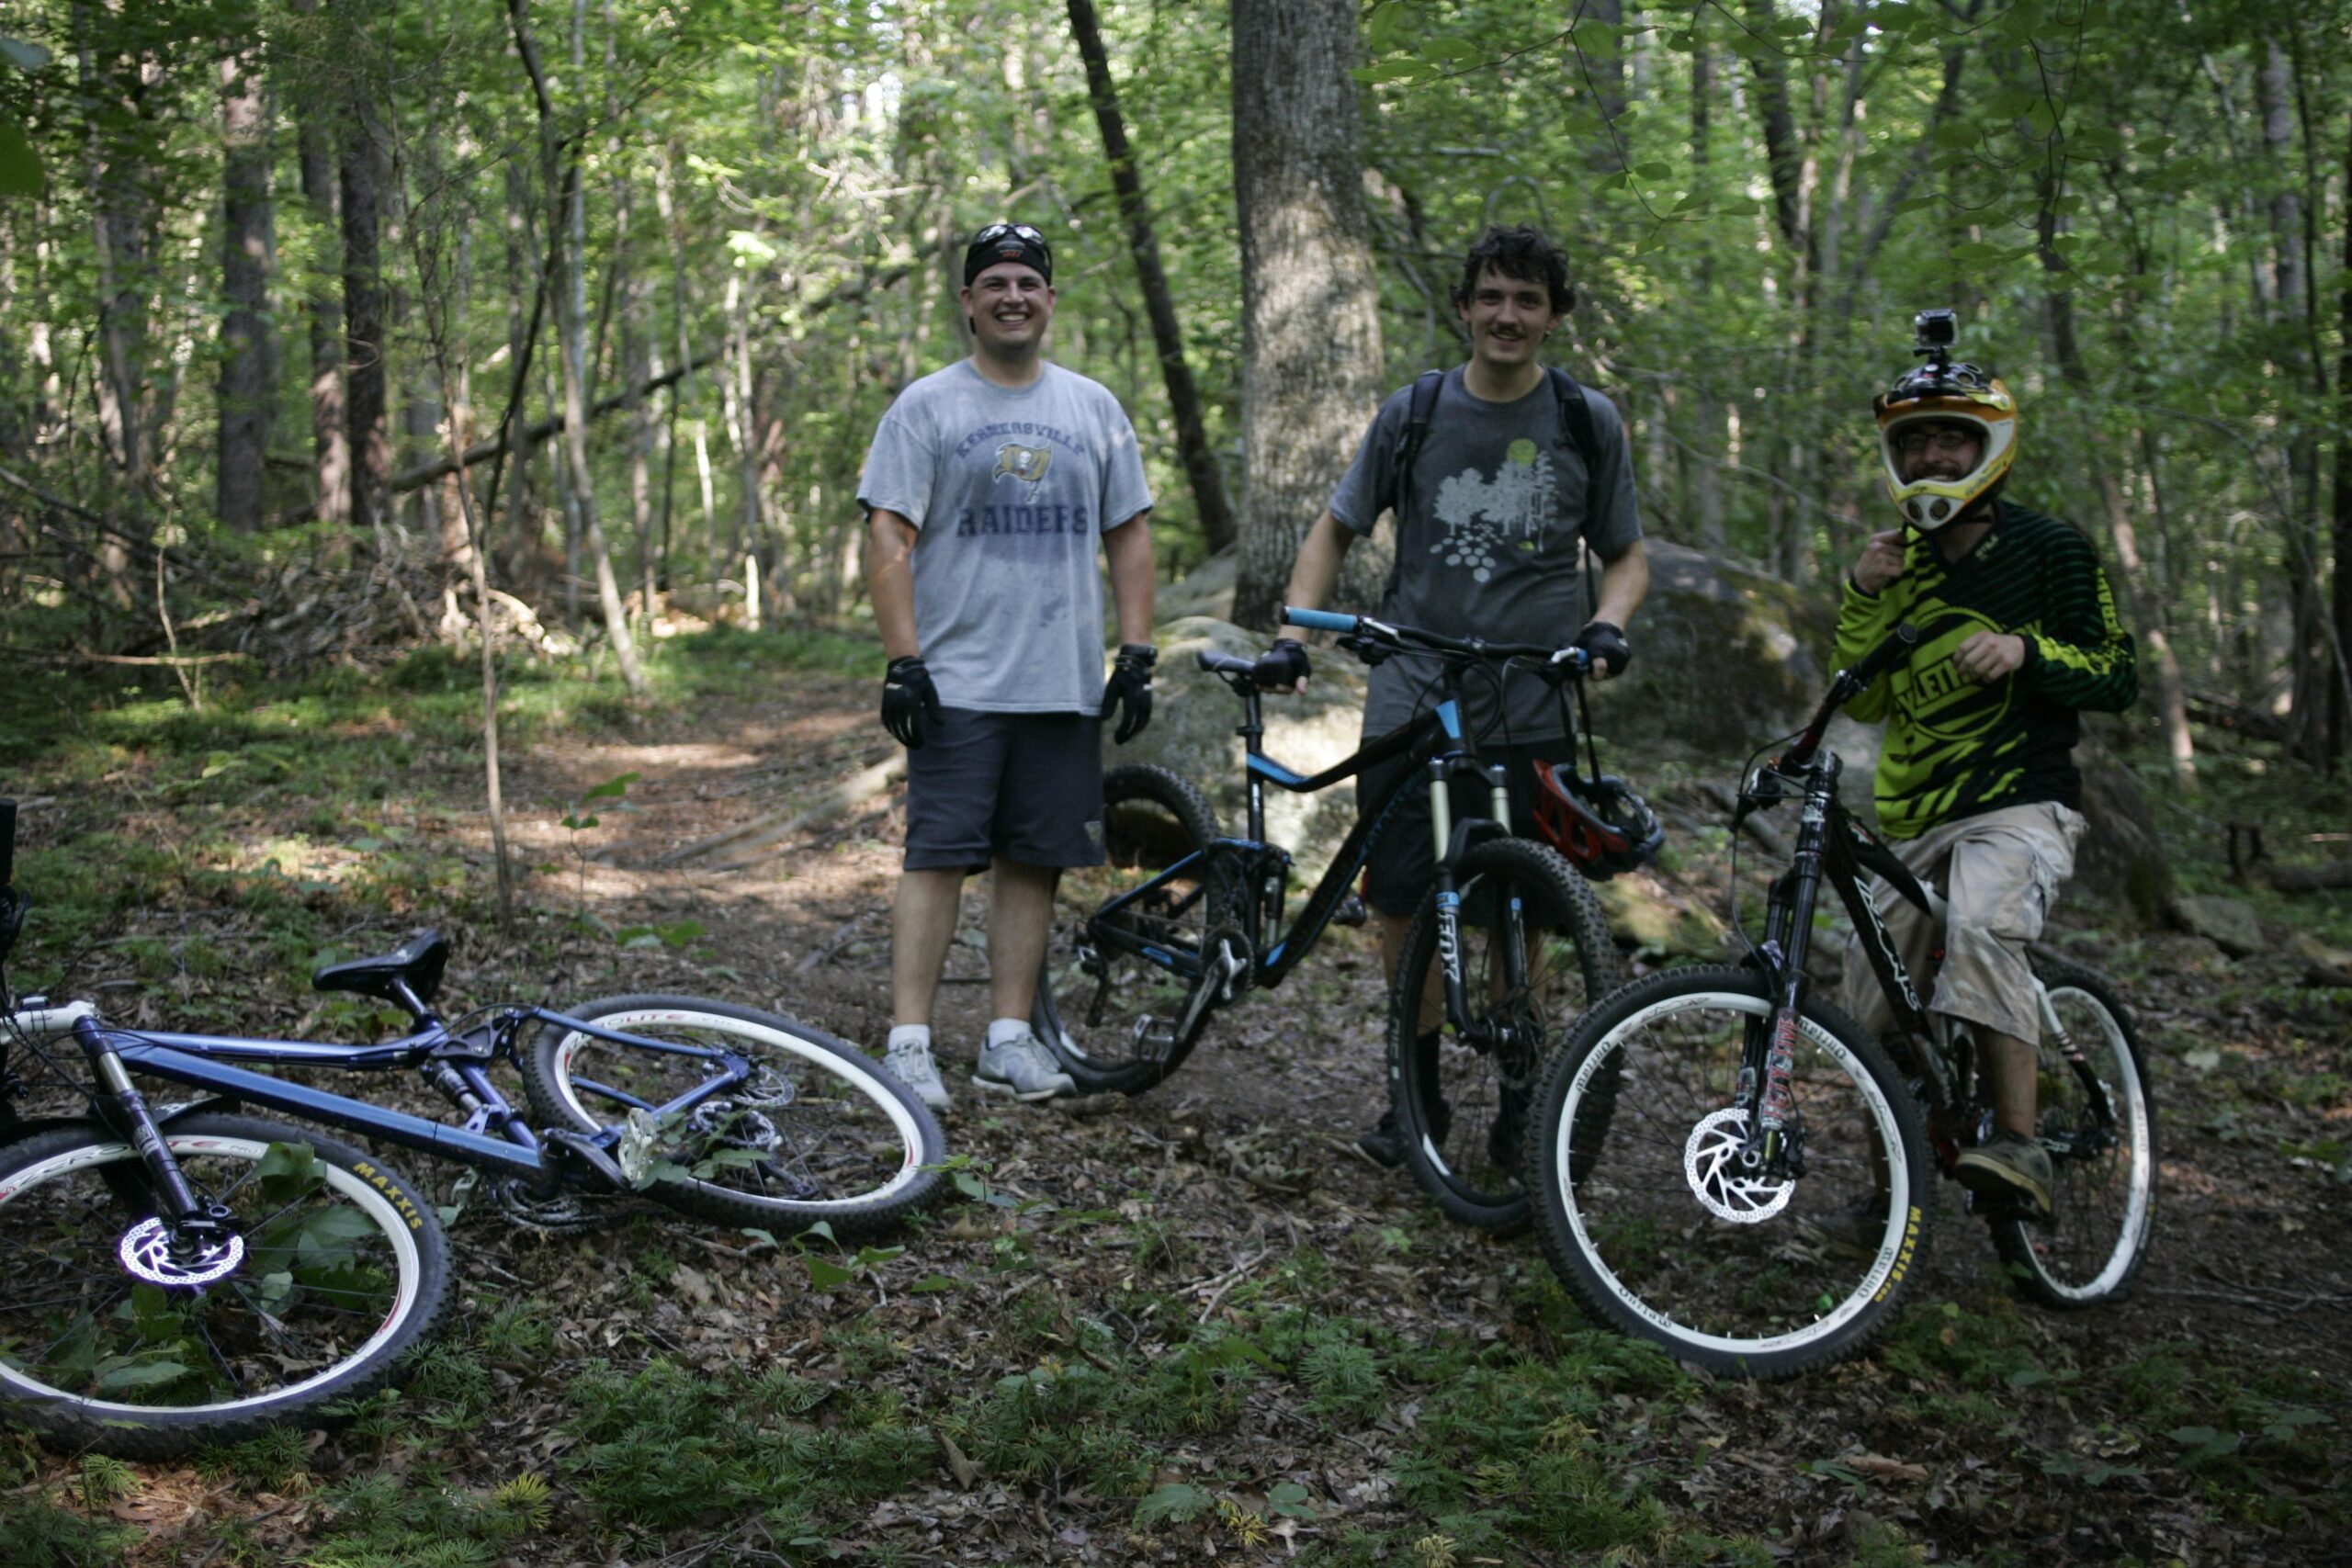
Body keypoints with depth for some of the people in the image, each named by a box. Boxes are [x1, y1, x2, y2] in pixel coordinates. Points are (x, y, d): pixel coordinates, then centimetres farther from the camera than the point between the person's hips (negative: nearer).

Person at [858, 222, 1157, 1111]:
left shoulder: (1094, 409, 14)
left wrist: (1137, 653, 7)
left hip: (1065, 684, 4)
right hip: (958, 681, -4)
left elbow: (1129, 535, 16)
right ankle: (909, 1042, -3)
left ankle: (1010, 1039, 13)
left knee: (1033, 862, 6)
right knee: (939, 857, -6)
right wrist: (903, 662, -12)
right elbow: (889, 539, -3)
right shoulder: (926, 407, 2)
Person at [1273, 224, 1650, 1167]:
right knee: (1402, 908, 0)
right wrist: (1294, 632, -2)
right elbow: (1336, 530, 12)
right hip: (1412, 697, 1)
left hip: (1532, 708, 0)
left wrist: (1608, 625, -9)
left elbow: (1625, 556, 12)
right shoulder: (1414, 413, 4)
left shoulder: (1588, 423, 4)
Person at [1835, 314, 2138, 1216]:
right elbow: (1863, 702, 9)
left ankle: (2019, 1146, -34)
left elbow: (2117, 681, -3)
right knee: (1873, 1020, 6)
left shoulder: (2049, 549, -1)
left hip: (2020, 805, -6)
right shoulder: (1902, 559, 13)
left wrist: (2027, 650, -21)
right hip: (1915, 818, 6)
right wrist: (1864, 597, -5)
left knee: (1980, 928, -37)